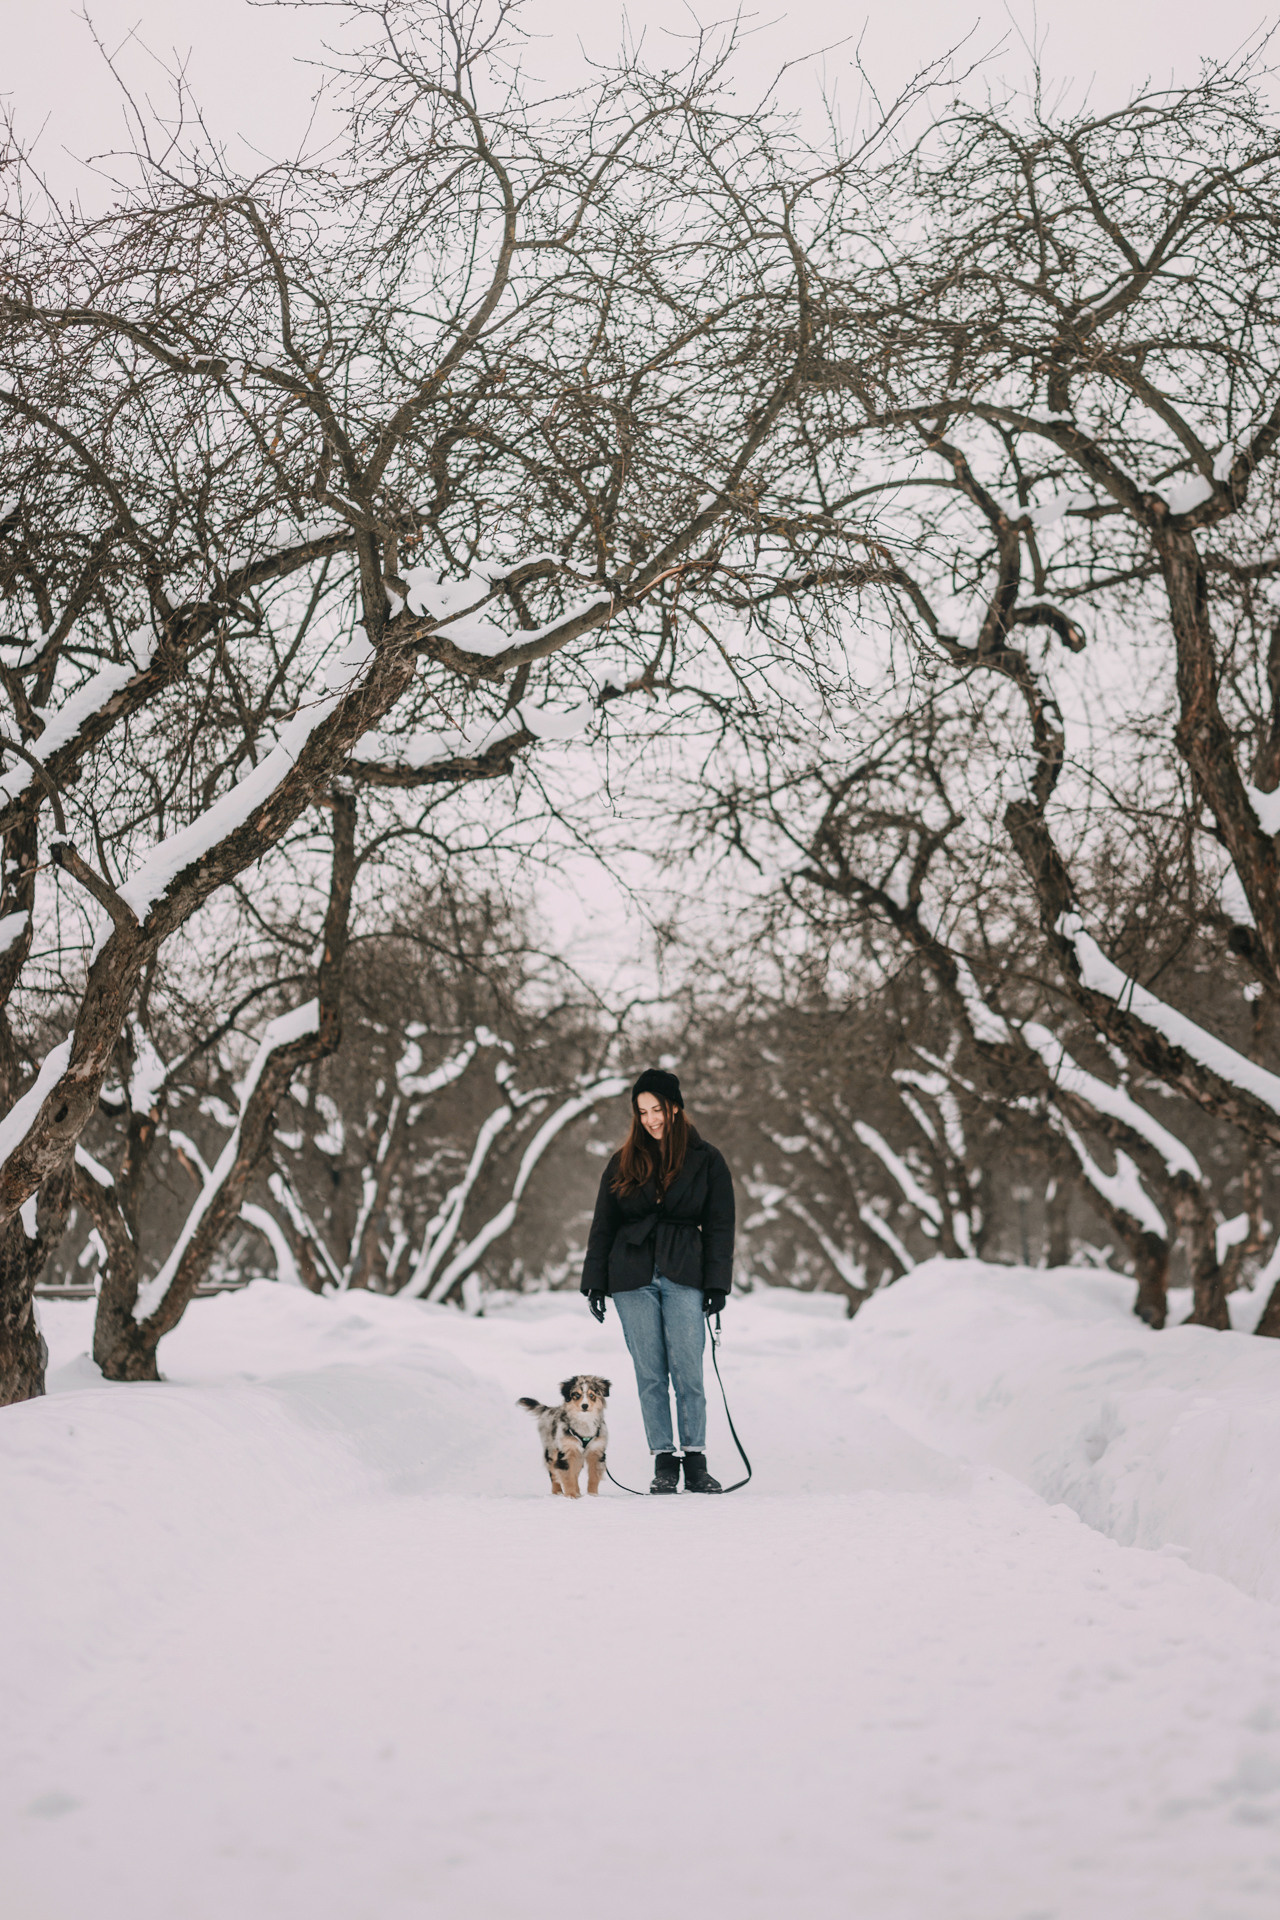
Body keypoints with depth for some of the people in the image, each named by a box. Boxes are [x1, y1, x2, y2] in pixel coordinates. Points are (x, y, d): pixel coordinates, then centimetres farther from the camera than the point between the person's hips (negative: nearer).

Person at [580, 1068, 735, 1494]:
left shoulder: (706, 1160, 5)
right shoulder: (625, 1161, 10)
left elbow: (719, 1226, 4)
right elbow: (603, 1225, 12)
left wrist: (716, 1284, -4)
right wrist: (595, 1282, 6)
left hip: (683, 1276, -2)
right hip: (632, 1277, 2)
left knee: (688, 1373, -6)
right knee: (650, 1374, 1)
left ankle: (695, 1463, 0)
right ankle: (663, 1463, 6)